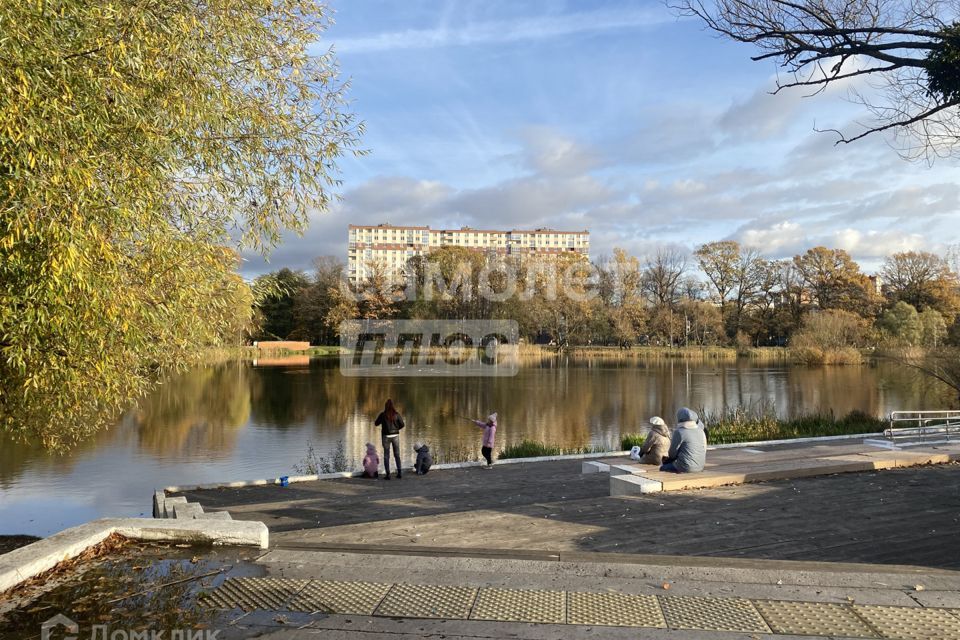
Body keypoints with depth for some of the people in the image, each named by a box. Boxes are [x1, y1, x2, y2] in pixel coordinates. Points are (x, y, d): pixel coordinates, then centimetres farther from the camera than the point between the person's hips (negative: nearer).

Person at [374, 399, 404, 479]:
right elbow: (402, 424, -3)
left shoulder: (382, 414, -11)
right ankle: (399, 473, 9)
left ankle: (388, 474, 2)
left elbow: (376, 424, -1)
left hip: (386, 436, -2)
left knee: (386, 455, 6)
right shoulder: (397, 414, -6)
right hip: (395, 436, 2)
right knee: (397, 455, 13)